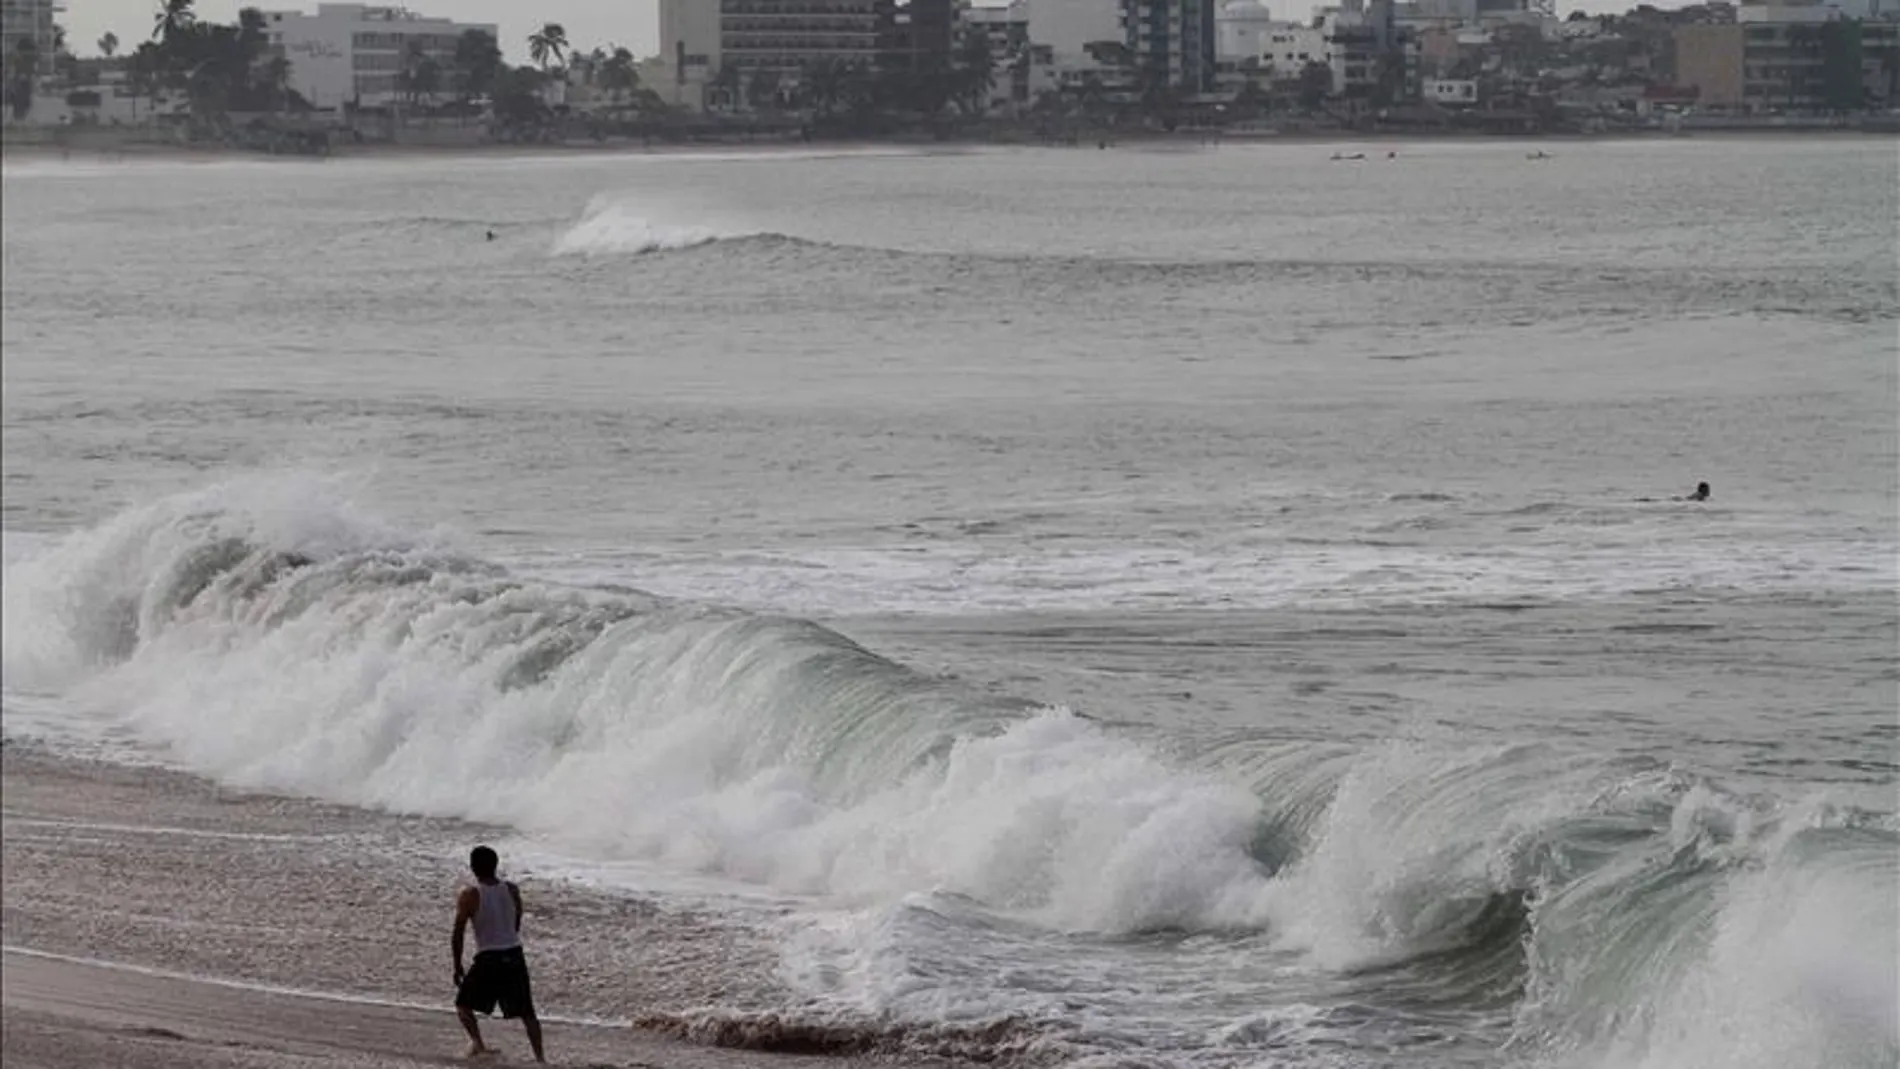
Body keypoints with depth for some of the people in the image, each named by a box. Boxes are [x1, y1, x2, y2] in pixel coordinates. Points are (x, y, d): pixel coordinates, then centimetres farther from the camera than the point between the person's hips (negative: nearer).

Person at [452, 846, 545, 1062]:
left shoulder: (469, 896, -9)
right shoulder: (512, 891, 2)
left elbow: (457, 935, -8)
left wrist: (457, 966, 2)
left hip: (487, 959, -3)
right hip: (515, 957, 4)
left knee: (464, 1004, 14)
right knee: (526, 1012, 14)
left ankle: (477, 1043, -7)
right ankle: (540, 1056, 10)